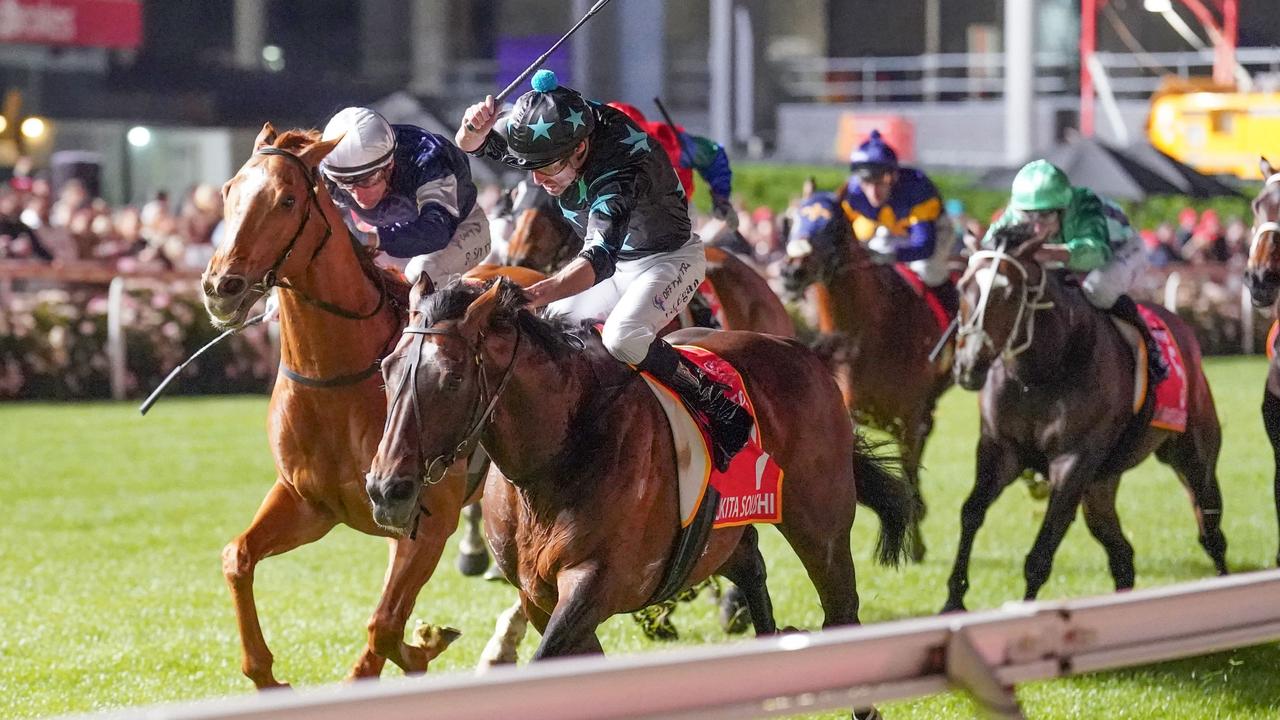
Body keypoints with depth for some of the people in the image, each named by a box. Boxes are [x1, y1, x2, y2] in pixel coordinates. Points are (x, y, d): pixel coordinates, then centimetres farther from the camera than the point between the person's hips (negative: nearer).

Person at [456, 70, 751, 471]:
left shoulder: (621, 170, -39)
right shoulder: (549, 130, -17)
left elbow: (598, 259, -50)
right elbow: (470, 145, -5)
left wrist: (537, 294, -66)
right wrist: (474, 127, -31)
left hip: (670, 259, -8)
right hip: (616, 261, 8)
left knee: (621, 337, -31)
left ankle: (724, 412, -19)